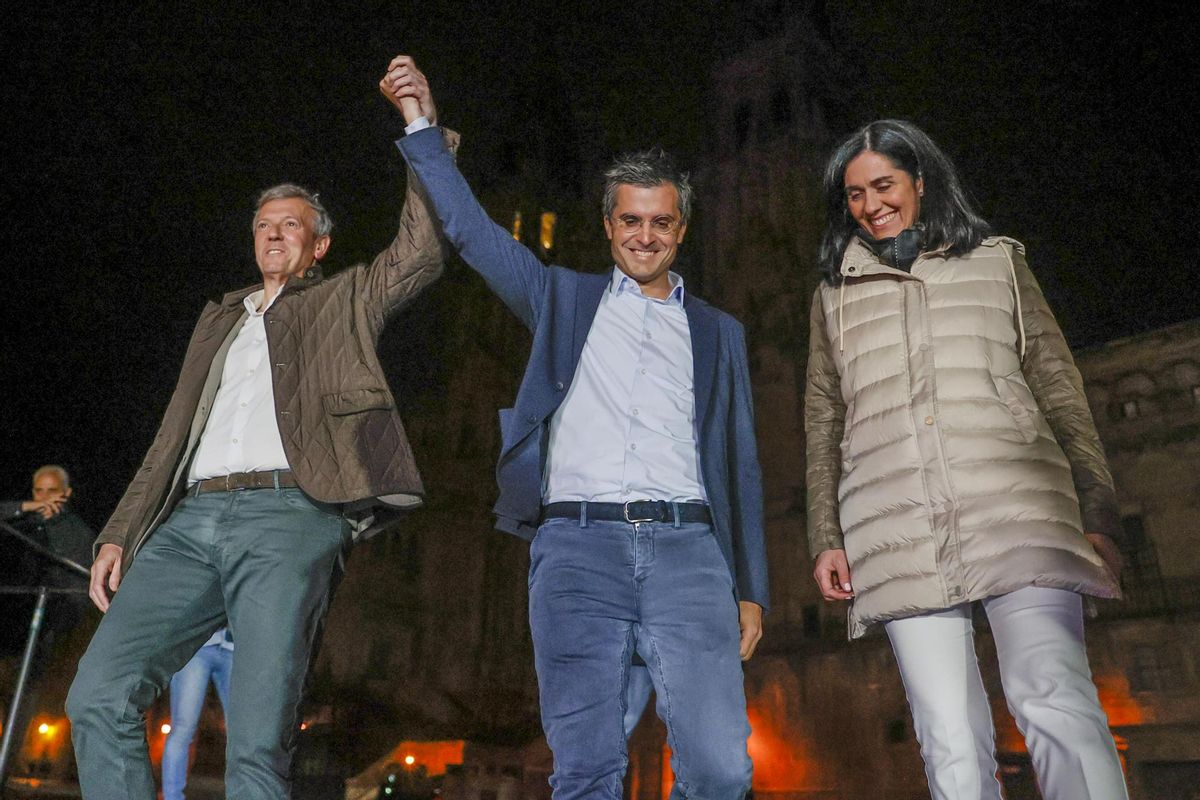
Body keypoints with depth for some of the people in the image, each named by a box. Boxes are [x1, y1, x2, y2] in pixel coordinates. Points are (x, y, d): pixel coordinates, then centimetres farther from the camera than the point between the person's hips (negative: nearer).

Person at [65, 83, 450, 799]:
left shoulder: (345, 300, 19)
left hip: (290, 516, -5)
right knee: (100, 696, -9)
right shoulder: (220, 319, 30)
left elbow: (420, 256, 1)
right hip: (188, 521, 5)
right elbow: (173, 437, 26)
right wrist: (120, 533, 16)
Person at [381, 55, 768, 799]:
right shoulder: (565, 299, 17)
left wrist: (751, 590, 10)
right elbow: (471, 228, 15)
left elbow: (741, 466, 15)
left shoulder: (718, 332, 18)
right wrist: (424, 124, 8)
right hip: (577, 547, 0)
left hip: (687, 549, 1)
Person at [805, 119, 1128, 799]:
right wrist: (827, 537, 8)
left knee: (1055, 702, -18)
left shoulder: (997, 261, 18)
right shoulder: (835, 292, 22)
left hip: (1015, 510, -1)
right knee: (952, 745, -3)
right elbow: (824, 421, 17)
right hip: (897, 532, 1)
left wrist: (1098, 512, 2)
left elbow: (1060, 391, 12)